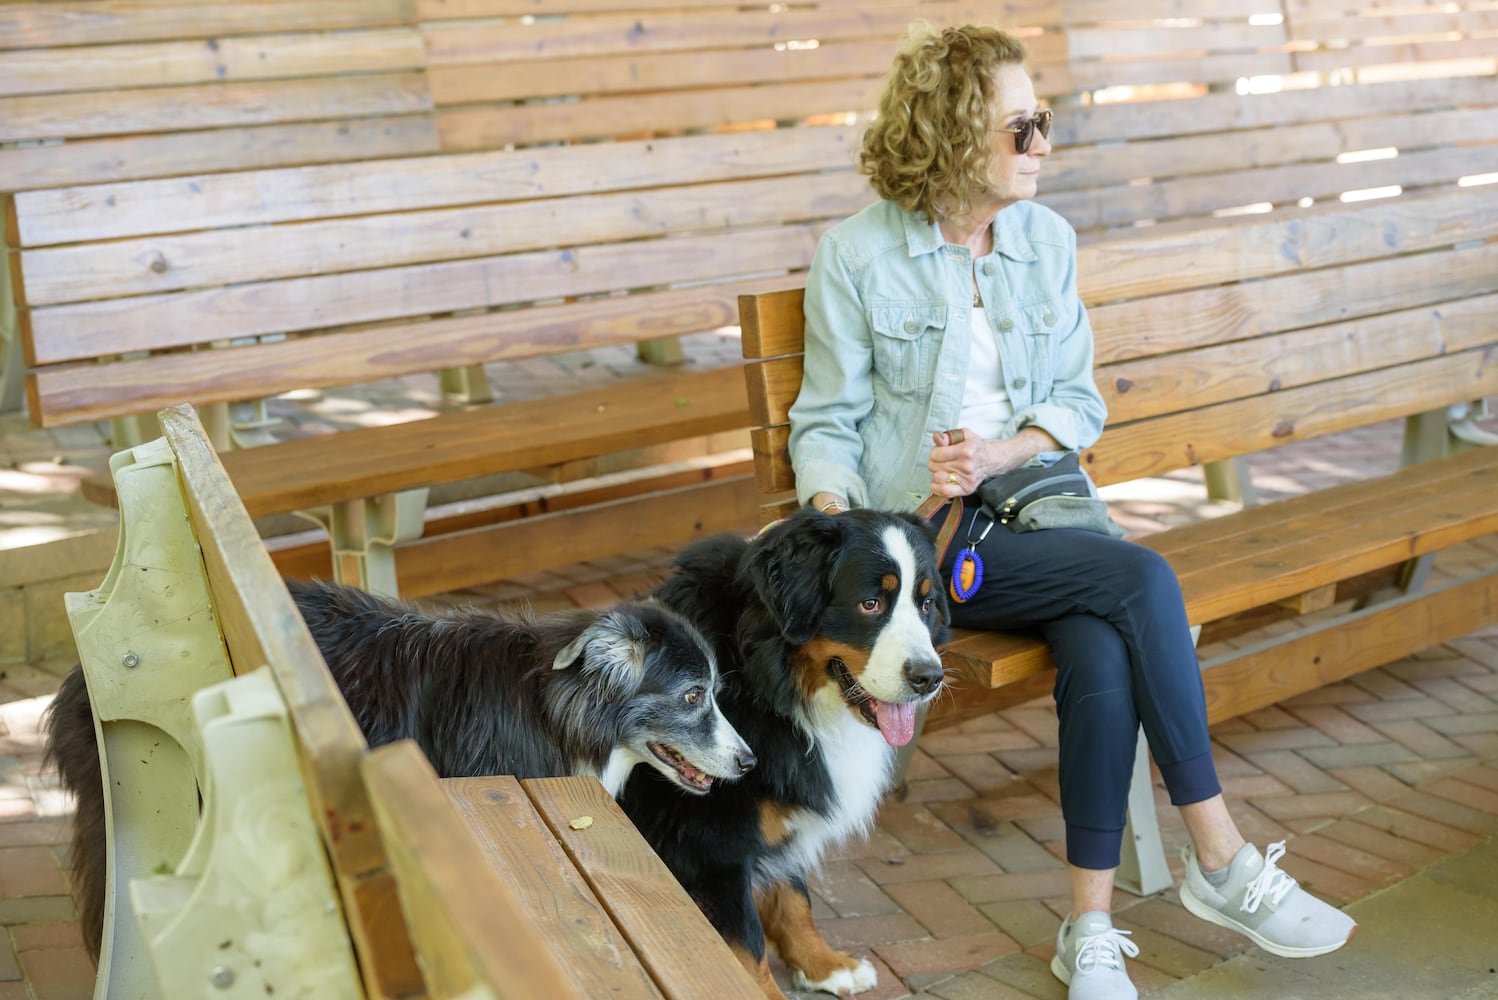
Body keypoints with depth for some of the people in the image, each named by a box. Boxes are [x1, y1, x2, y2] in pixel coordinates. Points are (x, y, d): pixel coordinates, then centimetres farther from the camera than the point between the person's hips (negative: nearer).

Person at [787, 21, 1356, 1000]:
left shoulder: (1048, 239, 10)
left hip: (1033, 508, 4)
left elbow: (1079, 403, 10)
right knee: (1143, 579, -26)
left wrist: (1000, 453, -11)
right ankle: (1222, 862, -14)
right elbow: (828, 423, -1)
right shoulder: (855, 255, -2)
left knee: (1104, 657, -29)